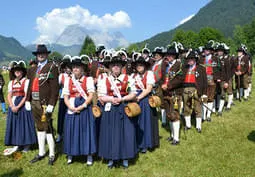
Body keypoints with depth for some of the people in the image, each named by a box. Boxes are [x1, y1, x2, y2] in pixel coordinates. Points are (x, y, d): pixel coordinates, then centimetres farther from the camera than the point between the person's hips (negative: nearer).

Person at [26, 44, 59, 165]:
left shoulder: (51, 67, -5)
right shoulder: (32, 70, 15)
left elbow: (55, 87, -12)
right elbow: (30, 86, 17)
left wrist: (51, 104, -17)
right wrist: (27, 100, 8)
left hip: (45, 102, -6)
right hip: (34, 102, 7)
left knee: (47, 128, 0)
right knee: (39, 128, 15)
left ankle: (52, 155, 12)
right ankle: (41, 153, 27)